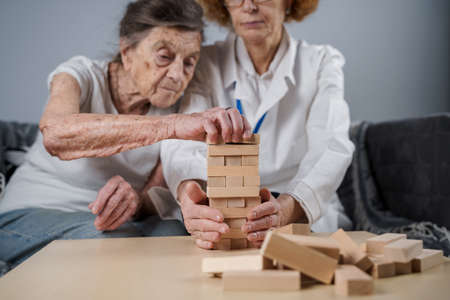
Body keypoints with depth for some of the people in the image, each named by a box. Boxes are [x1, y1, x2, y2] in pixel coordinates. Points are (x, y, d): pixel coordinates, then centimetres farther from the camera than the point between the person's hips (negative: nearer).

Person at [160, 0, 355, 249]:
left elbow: (333, 147, -15)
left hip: (307, 222, -1)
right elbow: (183, 141, -14)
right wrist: (188, 190, -39)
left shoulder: (322, 63, 1)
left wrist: (287, 208, -36)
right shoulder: (206, 63, 2)